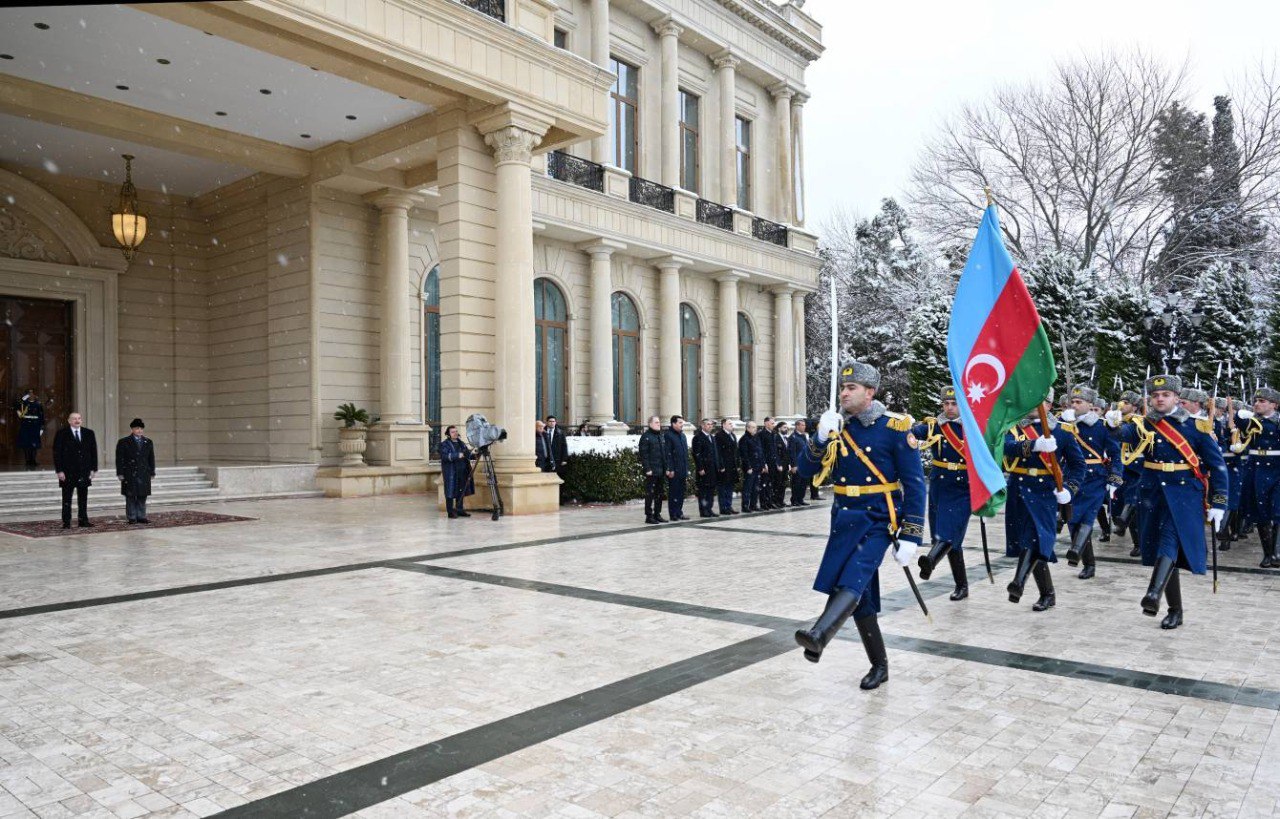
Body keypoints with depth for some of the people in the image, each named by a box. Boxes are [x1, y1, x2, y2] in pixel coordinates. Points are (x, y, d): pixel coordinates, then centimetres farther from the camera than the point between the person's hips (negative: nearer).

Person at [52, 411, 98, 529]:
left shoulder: (89, 433, 9)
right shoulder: (61, 434, -1)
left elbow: (93, 452, 9)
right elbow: (57, 453, -4)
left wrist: (94, 469, 4)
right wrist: (59, 471, -11)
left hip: (84, 471, 3)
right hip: (68, 472, -3)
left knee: (83, 497, 6)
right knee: (67, 498, 3)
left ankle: (83, 520, 12)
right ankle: (66, 522, 7)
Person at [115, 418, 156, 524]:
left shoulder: (148, 442, 12)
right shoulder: (123, 442, 2)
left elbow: (151, 459, 13)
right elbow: (119, 459, -1)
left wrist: (152, 472, 9)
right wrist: (120, 474, -7)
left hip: (144, 474, 3)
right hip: (129, 475, -3)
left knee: (142, 496, 4)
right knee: (130, 497, 0)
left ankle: (141, 517, 10)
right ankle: (131, 518, 5)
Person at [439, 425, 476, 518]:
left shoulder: (461, 443, 17)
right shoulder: (444, 444, -4)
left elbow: (468, 454, 16)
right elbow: (444, 456, -17)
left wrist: (474, 455, -4)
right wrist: (457, 456, -26)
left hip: (462, 472, 6)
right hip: (451, 473, -6)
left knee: (461, 491, 9)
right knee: (451, 492, -3)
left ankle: (459, 510, 19)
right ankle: (451, 512, 4)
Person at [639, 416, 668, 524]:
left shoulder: (660, 436, 17)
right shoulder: (646, 436, -7)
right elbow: (643, 454, -12)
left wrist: (665, 468, 14)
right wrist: (647, 469, -18)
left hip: (660, 470, 8)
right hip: (651, 471, -8)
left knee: (659, 494, 11)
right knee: (650, 493, -4)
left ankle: (657, 514, 19)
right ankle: (649, 516, 0)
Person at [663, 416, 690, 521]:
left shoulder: (682, 435, 18)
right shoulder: (668, 435, -9)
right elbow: (667, 453, -14)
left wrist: (687, 469, 17)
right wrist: (669, 469, -19)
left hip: (682, 471, 8)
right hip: (674, 471, -8)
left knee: (681, 493, 10)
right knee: (674, 492, -2)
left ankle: (679, 513, 17)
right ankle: (673, 514, 3)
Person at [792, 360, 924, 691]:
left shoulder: (894, 428, -8)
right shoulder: (836, 426, 6)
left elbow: (915, 484, -8)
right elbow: (805, 471, 1)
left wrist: (910, 535, -13)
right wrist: (820, 439, -17)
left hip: (879, 521, -5)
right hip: (844, 520, 5)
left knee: (853, 579, -26)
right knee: (860, 594, 7)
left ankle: (819, 635, -46)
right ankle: (879, 665, 23)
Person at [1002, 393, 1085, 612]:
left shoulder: (1061, 431, 4)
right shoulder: (1014, 427, 5)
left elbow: (1078, 463, 10)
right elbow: (1007, 447, -17)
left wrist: (1069, 489, -5)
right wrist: (1035, 445, -33)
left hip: (1045, 492, -2)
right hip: (1018, 491, 2)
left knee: (1037, 537, -21)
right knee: (1030, 541, 7)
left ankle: (1019, 582, -33)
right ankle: (1048, 594, 19)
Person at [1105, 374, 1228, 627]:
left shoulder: (1196, 426, 0)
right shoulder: (1144, 425, 6)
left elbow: (1217, 466, 2)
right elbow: (1125, 433, -15)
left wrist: (1218, 504, -3)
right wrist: (1115, 425, -40)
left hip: (1184, 494, -3)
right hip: (1154, 494, 3)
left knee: (1170, 539, -25)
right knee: (1162, 548, 7)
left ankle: (1153, 594, -40)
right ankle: (1175, 611, 19)